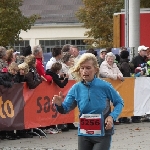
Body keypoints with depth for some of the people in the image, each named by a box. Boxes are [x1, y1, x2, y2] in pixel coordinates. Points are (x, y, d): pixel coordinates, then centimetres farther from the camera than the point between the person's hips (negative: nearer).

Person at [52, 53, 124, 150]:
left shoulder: (105, 86, -13)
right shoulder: (76, 88, -5)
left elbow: (119, 102, 0)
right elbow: (65, 108, -3)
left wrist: (112, 116, -16)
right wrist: (59, 104, -26)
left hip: (103, 134, -4)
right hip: (84, 134, 4)